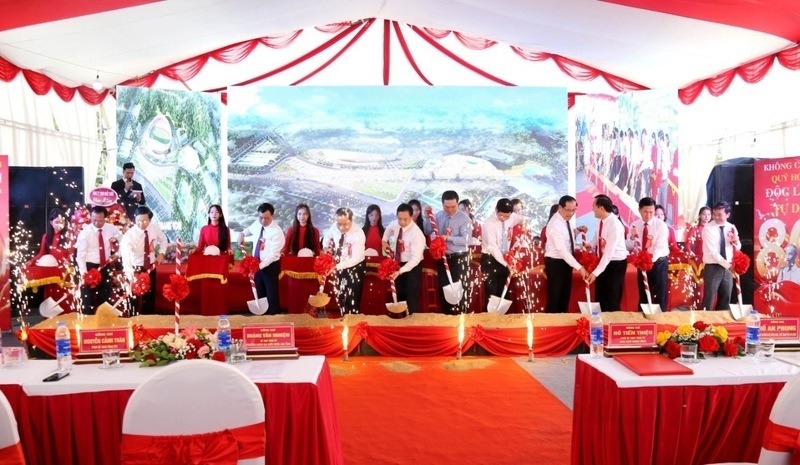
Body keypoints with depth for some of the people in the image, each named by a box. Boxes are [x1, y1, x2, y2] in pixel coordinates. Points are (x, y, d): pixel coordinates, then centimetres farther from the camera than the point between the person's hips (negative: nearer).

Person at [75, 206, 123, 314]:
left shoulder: (111, 229, -5)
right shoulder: (85, 232, -14)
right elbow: (80, 254, -17)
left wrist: (118, 254, -2)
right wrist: (83, 273, -26)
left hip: (106, 266, 3)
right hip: (90, 266, -3)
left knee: (105, 295, 12)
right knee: (88, 297, 1)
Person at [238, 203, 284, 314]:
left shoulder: (277, 232, -24)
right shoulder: (257, 224, -3)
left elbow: (272, 255, -28)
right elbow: (249, 230, 20)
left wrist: (260, 266, -38)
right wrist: (242, 234, -1)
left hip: (270, 267, -6)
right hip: (257, 264, 7)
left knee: (271, 296, 4)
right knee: (260, 295, 18)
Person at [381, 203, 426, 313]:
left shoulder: (416, 234, -29)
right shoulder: (395, 224, -9)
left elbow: (416, 258, -33)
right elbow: (389, 229, 19)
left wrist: (400, 271, -40)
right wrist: (385, 241, 6)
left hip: (413, 266, -6)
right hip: (398, 263, 7)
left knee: (411, 297, -3)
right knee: (400, 295, 19)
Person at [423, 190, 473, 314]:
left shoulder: (464, 218, -13)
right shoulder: (438, 216, 3)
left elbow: (466, 240, -21)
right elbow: (427, 231, 3)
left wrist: (448, 237, -29)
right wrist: (427, 217, -10)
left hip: (459, 258, -5)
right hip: (442, 257, 5)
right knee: (443, 287, 14)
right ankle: (446, 314, 29)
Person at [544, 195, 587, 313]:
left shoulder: (566, 219, 3)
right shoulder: (555, 225, -25)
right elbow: (562, 250, -29)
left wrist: (578, 230, 0)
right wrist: (579, 267, -30)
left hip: (566, 262, 9)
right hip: (555, 263, -9)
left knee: (565, 295, 17)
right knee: (554, 297, -1)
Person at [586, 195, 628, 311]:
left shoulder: (615, 226, -27)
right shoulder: (602, 221, -2)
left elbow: (609, 253, -29)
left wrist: (595, 272, -30)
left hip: (616, 264, -8)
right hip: (605, 261, 8)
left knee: (612, 300, 4)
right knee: (601, 297, 16)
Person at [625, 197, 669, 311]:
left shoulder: (661, 225, -11)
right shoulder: (634, 225, 0)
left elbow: (660, 247, -21)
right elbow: (628, 247, -3)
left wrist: (651, 259, -38)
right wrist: (632, 237, -24)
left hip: (659, 262, -3)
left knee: (660, 294, 0)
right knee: (643, 295, 10)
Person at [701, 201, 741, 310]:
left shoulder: (731, 228, 7)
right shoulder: (708, 228, -9)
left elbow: (737, 248, 10)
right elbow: (712, 251, -16)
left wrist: (736, 241, -11)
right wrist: (725, 263, -18)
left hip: (727, 268, 5)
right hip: (712, 268, -5)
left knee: (725, 301, 13)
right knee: (709, 301, -4)